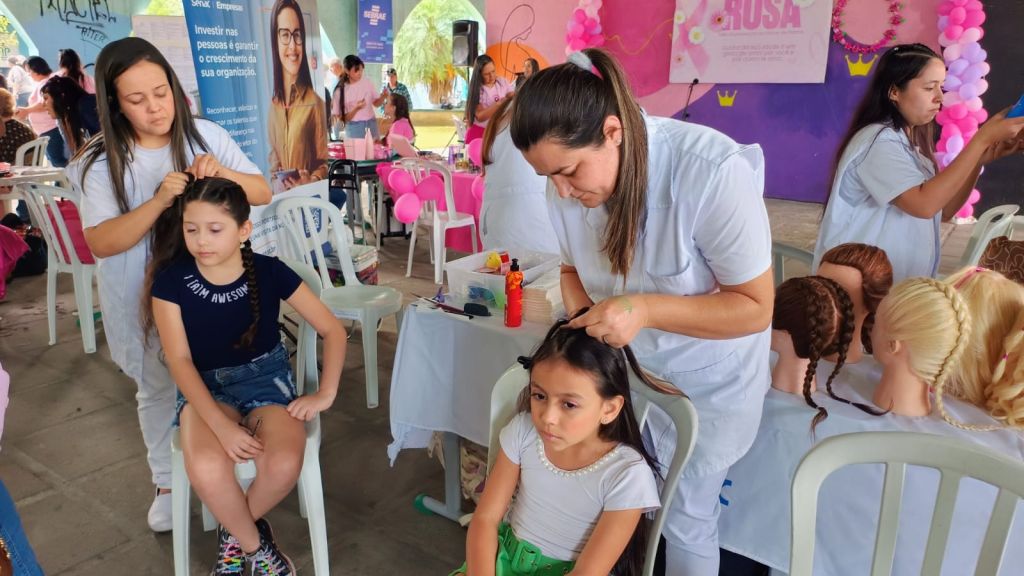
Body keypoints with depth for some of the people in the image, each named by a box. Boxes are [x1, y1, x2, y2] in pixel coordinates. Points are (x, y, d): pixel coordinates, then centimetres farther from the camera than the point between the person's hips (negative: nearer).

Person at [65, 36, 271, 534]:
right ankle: (167, 481, 37)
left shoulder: (207, 136, -8)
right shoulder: (102, 162, -12)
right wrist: (158, 201, -33)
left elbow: (263, 194, -7)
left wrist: (224, 172, -27)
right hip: (147, 299, 0)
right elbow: (101, 243, -19)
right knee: (158, 390, 16)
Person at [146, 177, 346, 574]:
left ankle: (234, 533, 7)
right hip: (204, 386, 0)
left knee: (284, 465, -29)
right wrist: (222, 425, -25)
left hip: (266, 378, 0)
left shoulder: (269, 272, -11)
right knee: (207, 470, -32)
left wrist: (325, 395, -13)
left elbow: (333, 330, -4)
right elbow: (180, 360, -13)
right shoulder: (171, 280, -10)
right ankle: (253, 543, 1)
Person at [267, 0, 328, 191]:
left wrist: (311, 181, -19)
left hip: (308, 192, -3)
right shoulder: (273, 103, 9)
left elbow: (323, 163, -1)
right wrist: (277, 179, 0)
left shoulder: (314, 102, -6)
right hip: (279, 192, 3)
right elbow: (273, 155, 17)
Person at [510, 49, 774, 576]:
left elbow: (754, 308, -24)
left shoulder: (713, 171, -32)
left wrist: (645, 309, -36)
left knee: (685, 518, 10)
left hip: (707, 382, -4)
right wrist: (580, 315, -18)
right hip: (622, 365, 4)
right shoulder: (570, 180, -14)